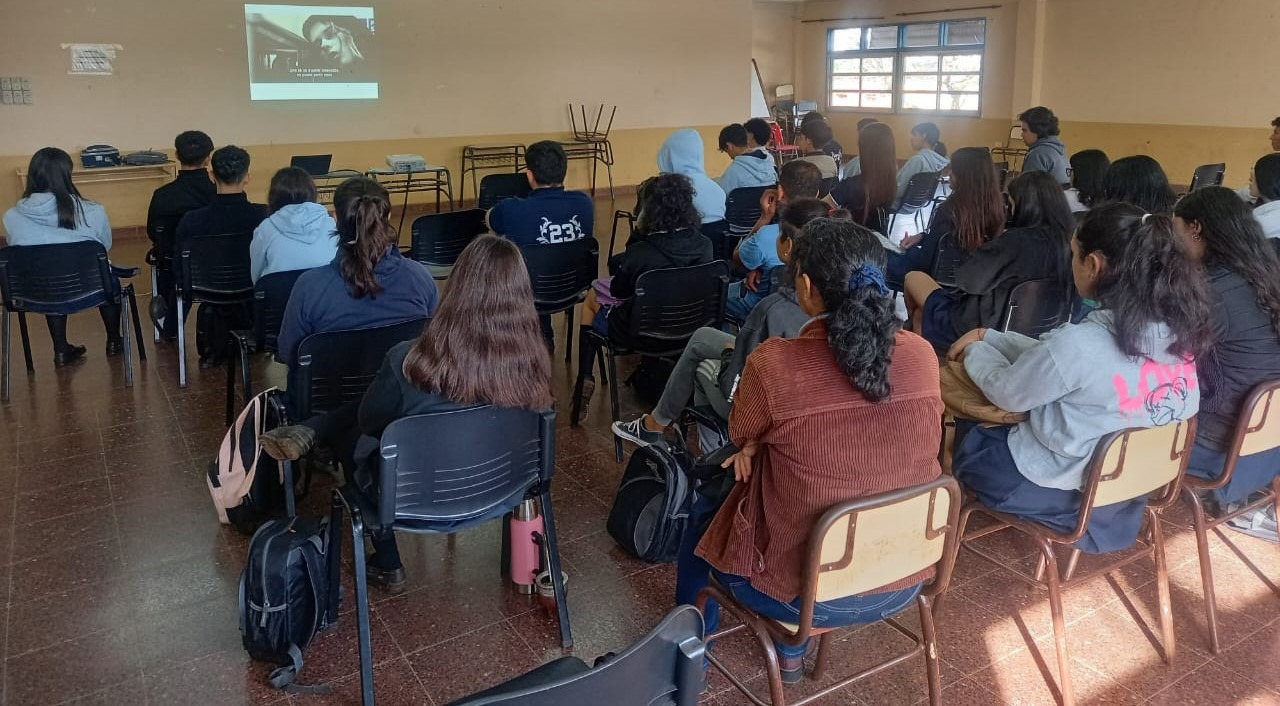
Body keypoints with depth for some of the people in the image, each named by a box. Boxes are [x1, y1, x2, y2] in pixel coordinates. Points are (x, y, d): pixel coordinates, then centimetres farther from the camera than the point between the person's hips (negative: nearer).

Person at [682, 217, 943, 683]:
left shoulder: (774, 364, -25)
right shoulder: (922, 355, -10)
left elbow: (741, 434, -3)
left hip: (811, 593, -5)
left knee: (700, 513, 24)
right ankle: (792, 651, 49)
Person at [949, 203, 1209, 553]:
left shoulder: (1079, 344, -34)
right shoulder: (1175, 330, -9)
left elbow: (1007, 393, -13)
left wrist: (976, 351, 6)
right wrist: (988, 337, 8)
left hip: (1067, 490, -7)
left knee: (961, 434, 18)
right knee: (986, 428, 26)